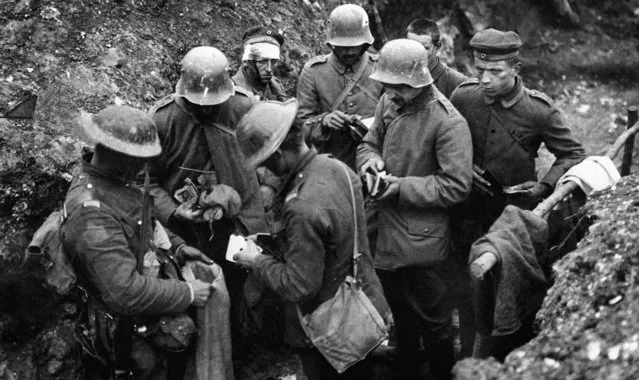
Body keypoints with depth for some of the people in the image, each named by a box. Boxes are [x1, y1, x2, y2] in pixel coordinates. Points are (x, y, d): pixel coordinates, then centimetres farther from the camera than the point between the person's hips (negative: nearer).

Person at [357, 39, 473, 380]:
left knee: (432, 323, 9)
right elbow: (369, 143, 14)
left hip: (420, 241, -7)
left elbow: (456, 185, -21)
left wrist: (401, 186, -22)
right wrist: (371, 160, -10)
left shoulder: (448, 122, -21)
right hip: (386, 234, 7)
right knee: (402, 319, 24)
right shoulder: (389, 103, -1)